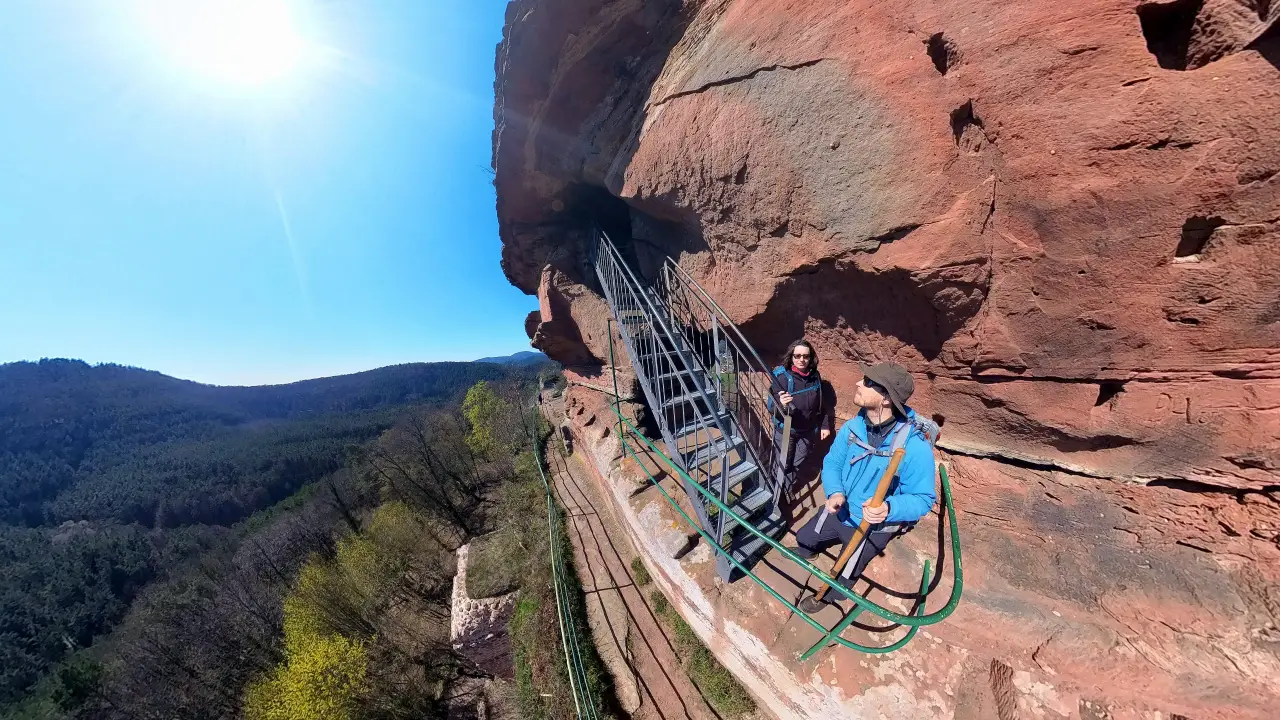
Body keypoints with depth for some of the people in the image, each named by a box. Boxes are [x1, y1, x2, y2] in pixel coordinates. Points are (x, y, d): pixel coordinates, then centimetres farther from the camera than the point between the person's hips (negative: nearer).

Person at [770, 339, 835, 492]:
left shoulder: (815, 376, -6)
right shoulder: (781, 375, -20)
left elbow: (825, 404, 6)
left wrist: (826, 425, 7)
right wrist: (782, 405, -46)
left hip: (808, 431, 5)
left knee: (797, 464, 20)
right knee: (783, 465, 8)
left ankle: (787, 491, 44)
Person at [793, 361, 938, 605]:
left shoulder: (915, 447, -32)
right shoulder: (853, 426, -16)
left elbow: (923, 499, -23)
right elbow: (832, 463, -7)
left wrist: (889, 508, -43)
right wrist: (834, 492, -26)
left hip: (873, 528, -4)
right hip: (838, 511, 5)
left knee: (839, 579, 17)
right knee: (804, 538, 27)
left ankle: (827, 597, 53)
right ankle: (803, 553, 64)